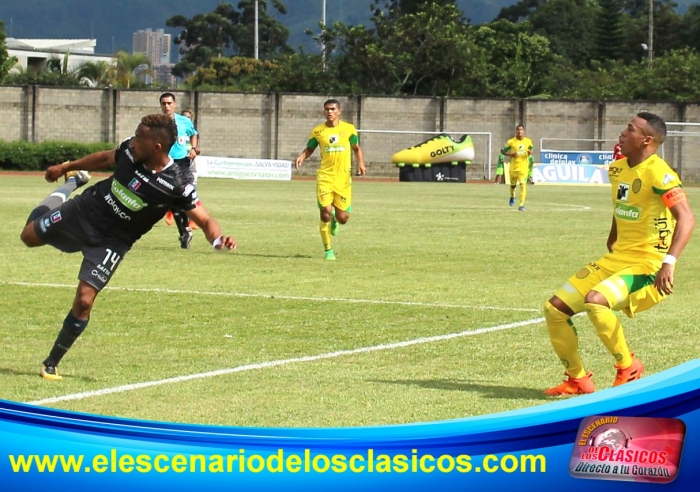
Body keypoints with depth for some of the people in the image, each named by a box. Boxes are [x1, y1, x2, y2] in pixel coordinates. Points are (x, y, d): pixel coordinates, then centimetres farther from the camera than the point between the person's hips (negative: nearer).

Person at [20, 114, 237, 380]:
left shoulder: (176, 186, -28)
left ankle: (52, 364, 3)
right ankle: (69, 187, 48)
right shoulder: (129, 151, -16)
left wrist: (218, 239, -46)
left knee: (84, 301, -16)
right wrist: (66, 167, 19)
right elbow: (105, 158, 7)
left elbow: (205, 220, -23)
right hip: (83, 209, 4)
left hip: (111, 242, -4)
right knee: (29, 236, 22)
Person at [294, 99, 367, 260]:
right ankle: (328, 250, 3)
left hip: (343, 178, 1)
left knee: (343, 218, -2)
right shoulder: (318, 131, 4)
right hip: (325, 176, -1)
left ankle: (335, 219, 39)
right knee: (325, 212, -14)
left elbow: (356, 148, 15)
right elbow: (309, 148, 15)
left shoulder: (349, 129, 4)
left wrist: (360, 163, -2)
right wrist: (301, 157, -6)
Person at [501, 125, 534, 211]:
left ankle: (521, 204, -16)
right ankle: (512, 196, 50)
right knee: (513, 184, 15)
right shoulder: (511, 142, -5)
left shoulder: (528, 141, 1)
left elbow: (531, 148, 20)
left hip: (524, 166, 0)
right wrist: (511, 154, -16)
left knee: (523, 184, -16)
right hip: (513, 166, 0)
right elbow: (503, 151, 2)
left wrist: (530, 152, -4)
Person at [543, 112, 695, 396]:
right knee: (555, 308, 0)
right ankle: (578, 380, 15)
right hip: (618, 259, 9)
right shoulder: (617, 169, 9)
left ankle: (629, 369, -11)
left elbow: (686, 218, -26)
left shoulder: (658, 173, -17)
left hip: (648, 265, -9)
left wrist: (669, 262, -36)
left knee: (595, 301, -33)